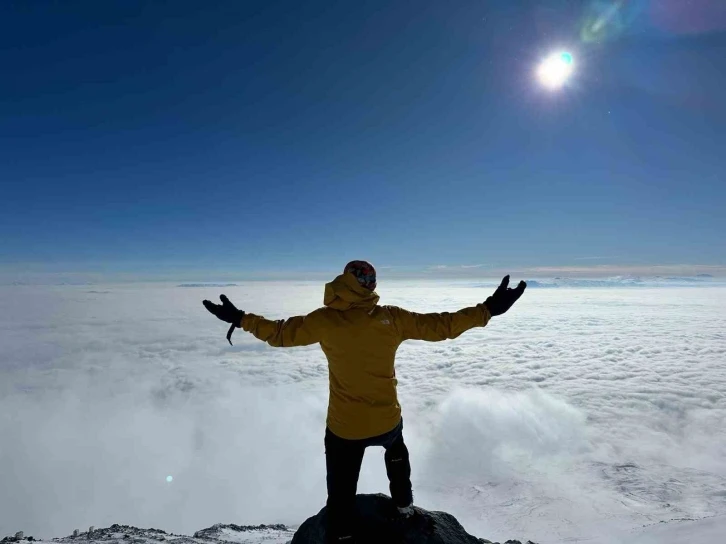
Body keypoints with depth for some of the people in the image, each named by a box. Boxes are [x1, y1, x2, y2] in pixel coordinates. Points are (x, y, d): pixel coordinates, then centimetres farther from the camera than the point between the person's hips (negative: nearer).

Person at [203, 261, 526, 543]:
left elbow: (279, 333, -5)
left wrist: (241, 319, 10)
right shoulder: (392, 318, -13)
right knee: (396, 450, 38)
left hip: (344, 428, -2)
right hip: (387, 420, 3)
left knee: (341, 496, 17)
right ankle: (403, 505, 53)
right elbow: (440, 326, -9)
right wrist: (487, 311, 0)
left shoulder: (325, 320, -16)